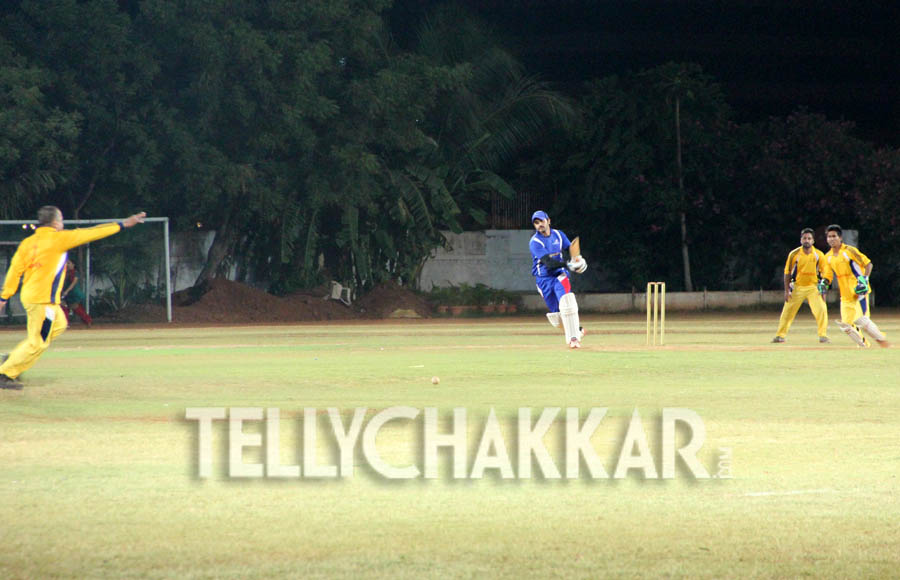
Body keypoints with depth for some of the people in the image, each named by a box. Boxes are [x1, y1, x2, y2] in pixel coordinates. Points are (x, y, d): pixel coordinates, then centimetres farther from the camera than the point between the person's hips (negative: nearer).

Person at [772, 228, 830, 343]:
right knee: (787, 311, 2)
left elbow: (825, 273, 0)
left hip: (813, 287, 0)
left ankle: (823, 335, -9)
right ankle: (780, 335, 15)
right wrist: (787, 291, -4)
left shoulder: (818, 255, -4)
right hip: (797, 287, 0)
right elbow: (787, 273, 1)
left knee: (821, 310, -16)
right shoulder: (794, 254, -4)